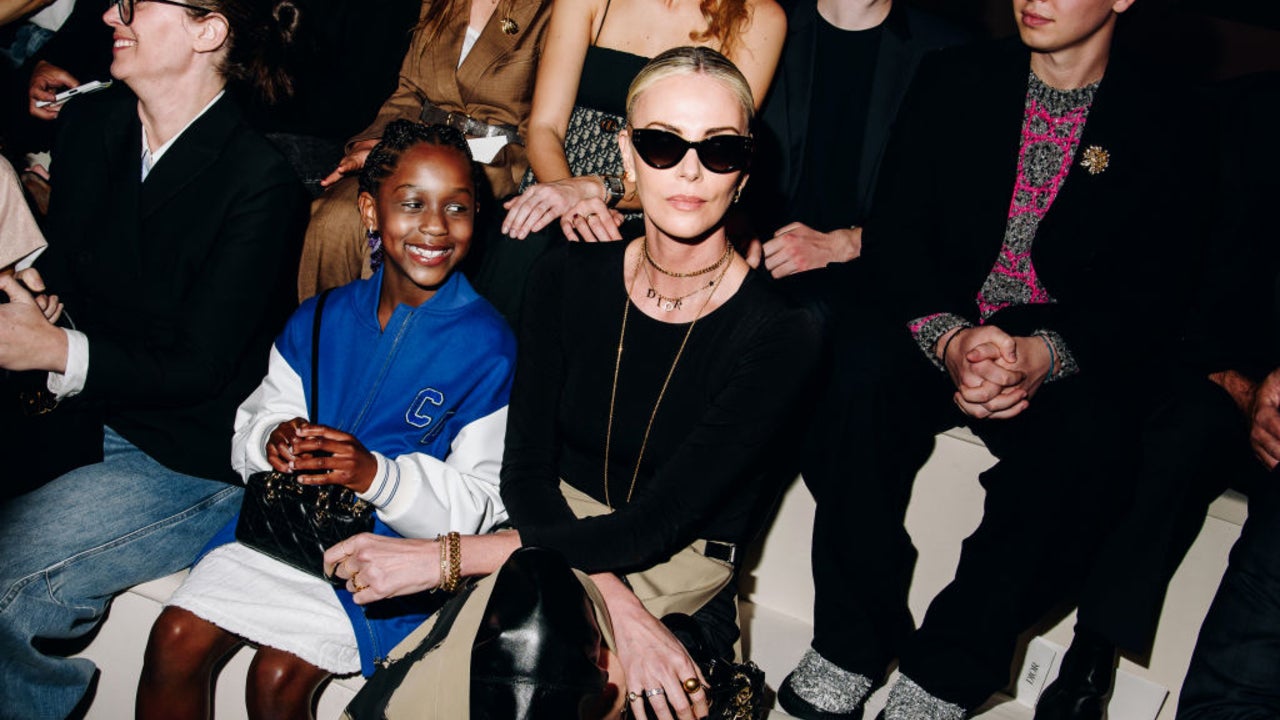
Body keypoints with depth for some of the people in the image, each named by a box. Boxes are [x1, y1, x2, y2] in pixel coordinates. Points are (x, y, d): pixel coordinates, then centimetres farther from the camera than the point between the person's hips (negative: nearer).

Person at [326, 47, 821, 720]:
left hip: (684, 578, -2)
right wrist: (614, 605, -23)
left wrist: (445, 557, -21)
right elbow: (526, 472, -5)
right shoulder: (569, 277, -2)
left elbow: (654, 527, -19)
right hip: (553, 546, 3)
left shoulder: (778, 335, -15)